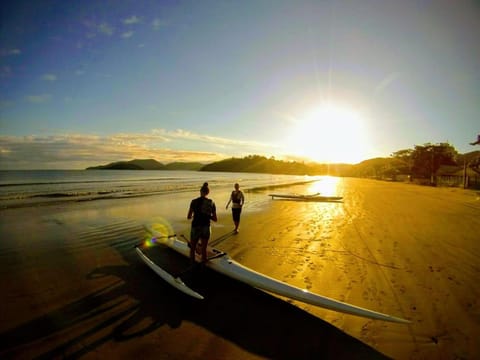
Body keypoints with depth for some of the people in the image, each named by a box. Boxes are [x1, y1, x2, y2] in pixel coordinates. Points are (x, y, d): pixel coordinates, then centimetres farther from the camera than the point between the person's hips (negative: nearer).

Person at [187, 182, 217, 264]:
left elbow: (189, 217, -4)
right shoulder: (212, 203, 0)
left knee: (192, 249, 18)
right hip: (206, 228, 2)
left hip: (196, 228, -2)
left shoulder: (194, 201, -6)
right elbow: (215, 219, 3)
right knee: (203, 249, 17)